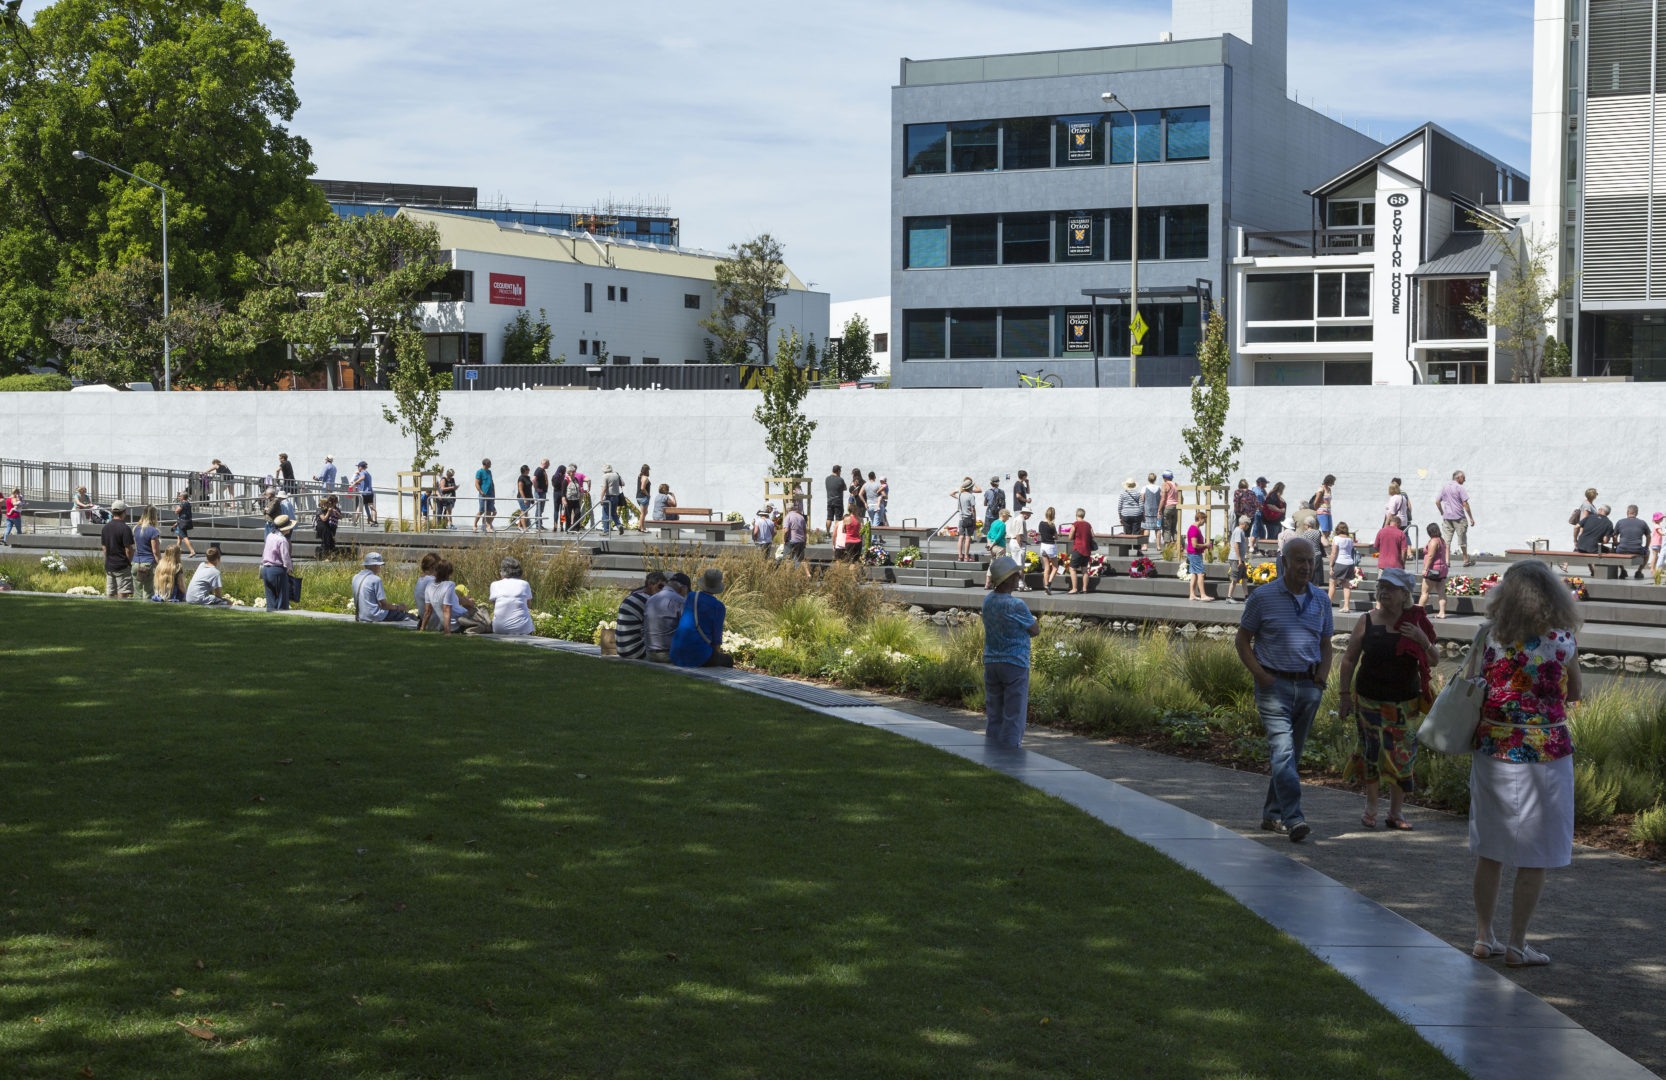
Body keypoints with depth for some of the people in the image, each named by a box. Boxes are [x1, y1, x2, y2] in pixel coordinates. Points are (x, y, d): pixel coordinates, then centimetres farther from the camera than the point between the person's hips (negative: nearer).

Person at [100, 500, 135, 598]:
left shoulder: (105, 528, 8)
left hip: (108, 566, 7)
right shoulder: (125, 528, -14)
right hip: (122, 566, -7)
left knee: (109, 594, 9)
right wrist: (130, 562, 2)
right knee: (122, 594, -5)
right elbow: (128, 549, -14)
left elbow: (104, 547, 13)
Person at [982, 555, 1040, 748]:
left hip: (991, 664, 7)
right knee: (1013, 717, 0)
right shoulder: (1017, 606, -19)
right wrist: (1028, 613, 11)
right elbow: (1035, 630, -6)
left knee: (993, 716, 13)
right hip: (1015, 665, -7)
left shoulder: (988, 601, 4)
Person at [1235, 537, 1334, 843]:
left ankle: (1272, 814, 23)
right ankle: (1293, 818, -25)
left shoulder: (1320, 601, 10)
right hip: (1274, 685, -5)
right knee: (1282, 750, -17)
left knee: (1292, 754, 11)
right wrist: (1259, 675, -11)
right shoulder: (1263, 597, -3)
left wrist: (1321, 678, 2)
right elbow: (1242, 640, 2)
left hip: (1308, 688, 5)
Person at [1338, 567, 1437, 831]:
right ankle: (1370, 806, 17)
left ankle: (1396, 811, 12)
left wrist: (1423, 640, -14)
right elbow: (1349, 659, 5)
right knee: (1372, 750, 0)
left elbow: (1434, 661, 5)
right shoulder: (1367, 621, -2)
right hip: (1369, 699, -1)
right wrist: (1345, 694, 2)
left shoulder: (1416, 623, 2)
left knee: (1402, 754, 1)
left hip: (1405, 702, 1)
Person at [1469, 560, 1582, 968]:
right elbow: (1574, 693, 4)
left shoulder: (1492, 639, -3)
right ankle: (1517, 945, 9)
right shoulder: (1562, 640, -9)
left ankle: (1483, 937, 20)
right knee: (1534, 857, 6)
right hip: (1543, 753, -3)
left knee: (1489, 851, 14)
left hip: (1491, 750, 3)